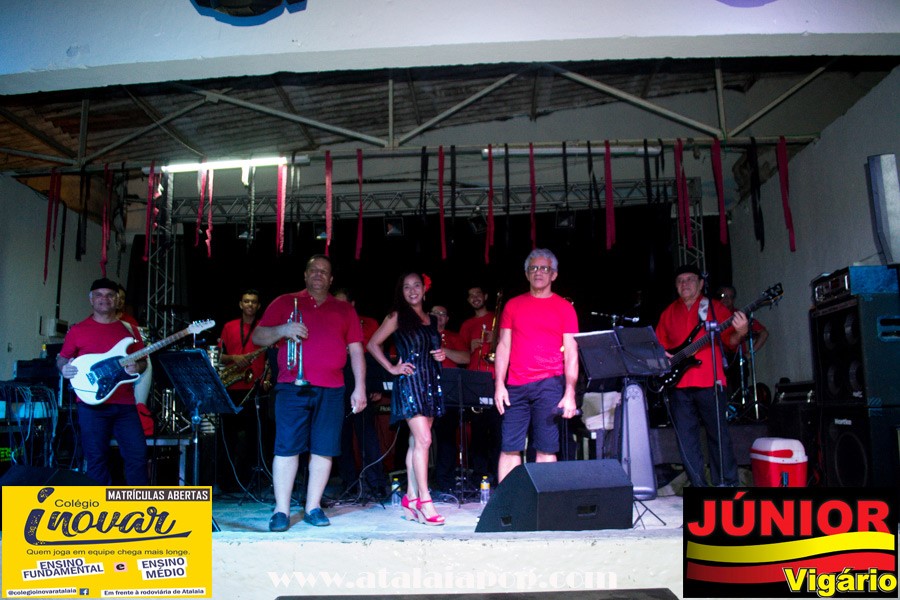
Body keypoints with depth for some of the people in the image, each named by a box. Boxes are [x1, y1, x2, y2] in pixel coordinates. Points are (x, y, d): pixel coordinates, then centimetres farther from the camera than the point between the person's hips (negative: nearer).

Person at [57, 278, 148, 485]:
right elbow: (62, 358, 10)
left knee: (137, 455, -1)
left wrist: (137, 367, -9)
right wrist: (64, 368, -12)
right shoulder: (78, 330, 6)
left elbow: (143, 360, 13)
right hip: (92, 404, -2)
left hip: (125, 404, 2)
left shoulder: (128, 329, 11)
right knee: (96, 459, 2)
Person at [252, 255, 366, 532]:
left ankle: (313, 507, 13)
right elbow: (257, 337, 9)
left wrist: (360, 387, 4)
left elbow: (356, 351, 13)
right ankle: (281, 511, 3)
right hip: (292, 387, -1)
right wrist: (282, 330, -12)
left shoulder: (344, 310, 16)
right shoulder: (285, 302, 13)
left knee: (324, 449, 1)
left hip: (331, 391, 2)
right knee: (287, 447, -4)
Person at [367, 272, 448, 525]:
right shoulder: (397, 317, 0)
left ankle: (410, 498, 13)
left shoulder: (432, 320, 17)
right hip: (410, 381, -6)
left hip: (431, 382, 6)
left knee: (416, 441, 7)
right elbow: (373, 344, 0)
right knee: (423, 440, -14)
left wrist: (441, 355, 6)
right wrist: (392, 368, -6)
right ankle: (424, 501, -11)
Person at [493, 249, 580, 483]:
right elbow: (503, 346, 10)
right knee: (509, 448, 1)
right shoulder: (513, 305, 12)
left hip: (549, 385, -2)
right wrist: (499, 384, 0)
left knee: (546, 449, 0)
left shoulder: (564, 308, 7)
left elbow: (571, 353, 2)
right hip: (515, 386, 2)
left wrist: (570, 393, -7)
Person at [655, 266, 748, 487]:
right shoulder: (669, 313, 15)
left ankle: (727, 485, 9)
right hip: (678, 384, 4)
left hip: (709, 382, -3)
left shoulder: (715, 307, 5)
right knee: (685, 437, 4)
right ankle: (699, 486, 13)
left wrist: (739, 333, -22)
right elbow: (659, 344, 19)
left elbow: (730, 340, -1)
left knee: (718, 434, 0)